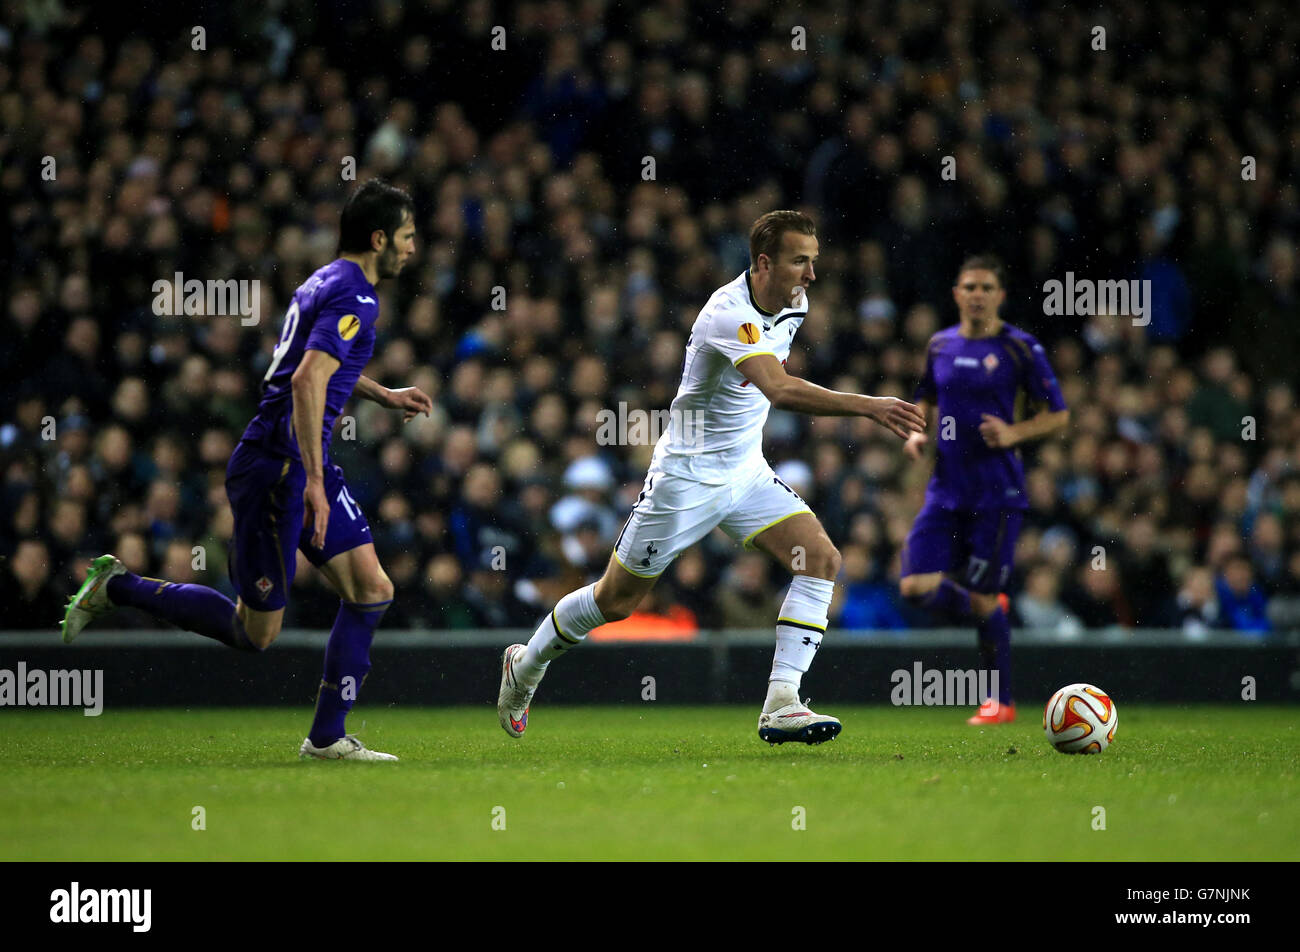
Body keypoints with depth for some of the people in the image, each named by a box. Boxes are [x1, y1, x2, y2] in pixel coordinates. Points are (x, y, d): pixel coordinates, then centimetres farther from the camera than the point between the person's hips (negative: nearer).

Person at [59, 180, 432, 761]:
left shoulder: (328, 283, 14)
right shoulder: (353, 296, -16)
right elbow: (307, 382, -28)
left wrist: (385, 397, 33)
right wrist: (314, 484, -30)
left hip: (303, 463, 10)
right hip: (276, 468, -10)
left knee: (372, 590, 2)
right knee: (254, 633, -2)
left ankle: (327, 738, 4)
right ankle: (118, 588, 11)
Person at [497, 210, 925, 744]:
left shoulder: (792, 305, -1)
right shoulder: (729, 314, -29)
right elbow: (781, 390, -44)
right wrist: (868, 406, -51)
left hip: (746, 472, 7)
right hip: (687, 475, -7)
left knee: (820, 559, -14)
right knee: (616, 600, 6)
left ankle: (780, 707, -17)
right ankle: (525, 665, 32)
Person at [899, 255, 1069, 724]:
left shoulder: (1020, 348, -4)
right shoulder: (940, 345, 9)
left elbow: (1058, 414, 0)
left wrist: (1014, 432, -16)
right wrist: (917, 432, 4)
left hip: (996, 489, -5)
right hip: (946, 487, 5)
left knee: (982, 598, -4)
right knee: (916, 585, -8)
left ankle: (1001, 701, 12)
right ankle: (989, 616, 23)